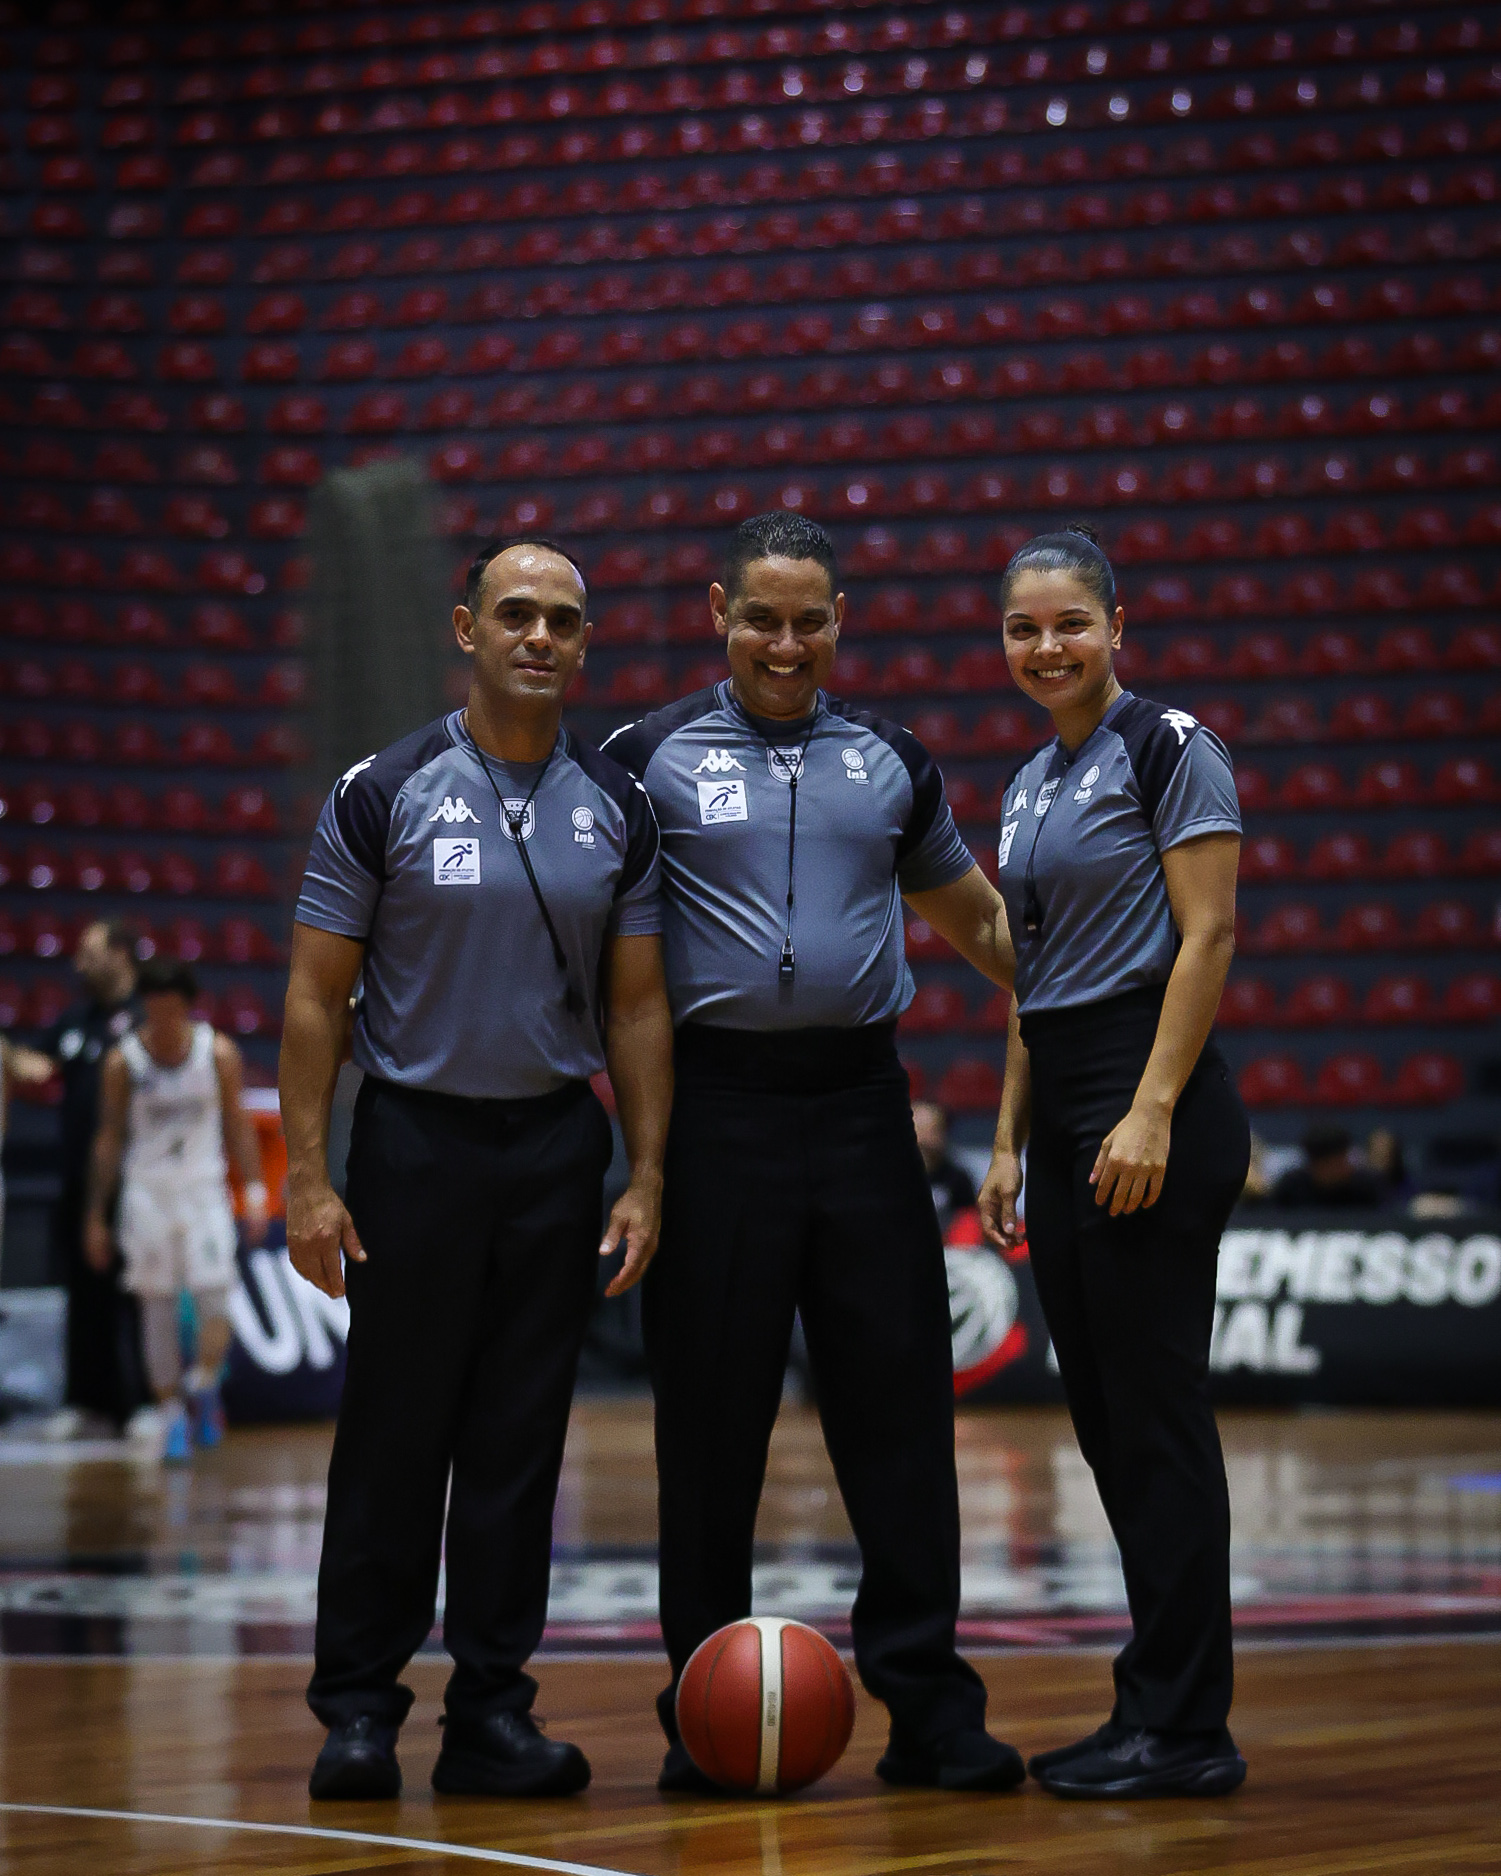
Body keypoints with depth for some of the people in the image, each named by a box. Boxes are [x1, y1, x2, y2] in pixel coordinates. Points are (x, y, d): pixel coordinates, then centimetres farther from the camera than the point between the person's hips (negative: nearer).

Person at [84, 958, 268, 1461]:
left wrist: (254, 1191, -4)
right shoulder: (122, 1062, -4)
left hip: (205, 1190, 0)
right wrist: (96, 1215, 3)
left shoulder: (219, 1054, -2)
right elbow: (109, 1138, 2)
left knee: (214, 1300, -11)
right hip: (146, 1191, 0)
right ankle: (172, 1416, 9)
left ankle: (203, 1387, 13)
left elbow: (238, 1124, 4)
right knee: (158, 1308, 1)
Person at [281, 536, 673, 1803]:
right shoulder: (387, 793, -3)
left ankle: (491, 1711, 11)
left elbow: (638, 1004, 8)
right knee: (394, 1437, -1)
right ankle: (359, 1710, 8)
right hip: (415, 1137, -3)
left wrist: (647, 1176, 0)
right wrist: (308, 1177, -10)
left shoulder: (616, 810, 6)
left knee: (521, 1443, 5)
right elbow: (317, 995, -3)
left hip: (557, 1143, 3)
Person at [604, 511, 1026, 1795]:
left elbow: (970, 912, 25)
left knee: (900, 1402, 0)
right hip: (716, 1104, -2)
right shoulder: (652, 757, 4)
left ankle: (928, 1702, 5)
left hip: (860, 1101, 2)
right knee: (711, 1413, 1)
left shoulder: (892, 762, 13)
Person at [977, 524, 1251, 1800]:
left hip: (1153, 1100, -9)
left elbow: (1208, 937, -13)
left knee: (1154, 1408, -7)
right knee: (1104, 1417, 9)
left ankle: (1185, 1728, -3)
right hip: (1063, 1113, 9)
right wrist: (1010, 1143, 16)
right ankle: (1157, 1702, 15)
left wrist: (1152, 1113, -20)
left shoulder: (1169, 748, -7)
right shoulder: (1031, 785, 18)